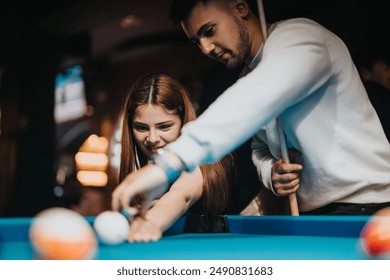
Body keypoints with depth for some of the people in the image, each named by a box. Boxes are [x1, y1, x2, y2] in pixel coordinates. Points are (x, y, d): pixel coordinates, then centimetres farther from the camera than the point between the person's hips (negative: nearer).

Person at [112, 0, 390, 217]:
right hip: (312, 214, 7)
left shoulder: (297, 36, -15)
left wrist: (169, 160, -45)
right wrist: (271, 172, -3)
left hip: (362, 205, -7)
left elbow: (258, 100, -35)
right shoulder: (250, 77, 12)